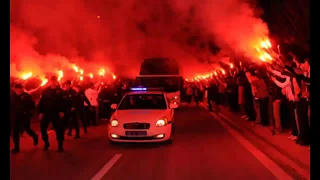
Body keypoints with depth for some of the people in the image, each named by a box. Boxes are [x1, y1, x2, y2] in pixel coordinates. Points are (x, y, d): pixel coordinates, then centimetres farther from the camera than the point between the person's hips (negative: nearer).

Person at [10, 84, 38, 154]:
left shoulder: (26, 96, -9)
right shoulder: (13, 96, 2)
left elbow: (32, 105, -7)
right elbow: (11, 106, 12)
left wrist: (28, 111, -16)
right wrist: (12, 112, 0)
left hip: (25, 116, -4)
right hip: (16, 117, 4)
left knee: (27, 129, 5)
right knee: (15, 132, 3)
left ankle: (35, 137, 38)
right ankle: (16, 147, 11)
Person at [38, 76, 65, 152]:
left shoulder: (60, 91, 1)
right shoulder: (45, 91, 4)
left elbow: (63, 101, -5)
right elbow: (41, 101, 1)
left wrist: (62, 111, -15)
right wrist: (40, 112, -6)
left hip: (56, 113, -2)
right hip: (45, 113, 2)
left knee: (59, 129, -1)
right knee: (43, 128, 6)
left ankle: (60, 145, 9)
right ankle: (46, 143, 27)